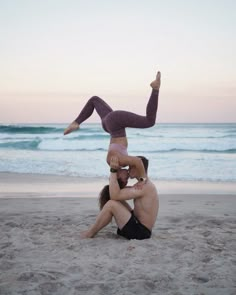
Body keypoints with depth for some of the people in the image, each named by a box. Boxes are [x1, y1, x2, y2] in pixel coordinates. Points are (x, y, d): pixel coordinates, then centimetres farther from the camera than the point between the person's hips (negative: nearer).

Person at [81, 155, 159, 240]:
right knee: (118, 201, 17)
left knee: (111, 204, -17)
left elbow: (115, 195, -26)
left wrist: (113, 170, -23)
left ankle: (90, 233, 1)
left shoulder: (143, 186, -19)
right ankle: (94, 230, 19)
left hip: (139, 232, -11)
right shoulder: (145, 184, 14)